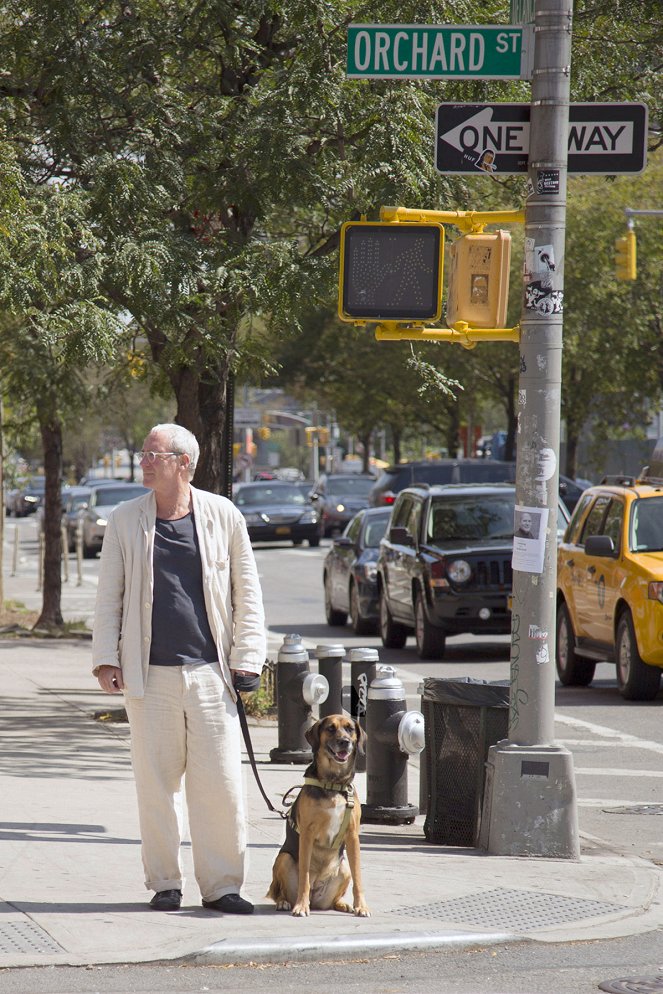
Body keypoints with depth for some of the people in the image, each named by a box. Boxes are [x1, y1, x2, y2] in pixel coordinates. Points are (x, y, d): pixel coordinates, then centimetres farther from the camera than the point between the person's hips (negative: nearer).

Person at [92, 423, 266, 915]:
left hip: (210, 671, -1)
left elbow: (247, 594, 7)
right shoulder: (125, 521, 7)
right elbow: (109, 596, 11)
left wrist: (246, 660, 1)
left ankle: (221, 885, 6)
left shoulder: (223, 516, 3)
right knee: (156, 782, 3)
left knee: (221, 782, -3)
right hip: (150, 673, 1)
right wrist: (107, 659, 3)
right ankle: (164, 883, 14)